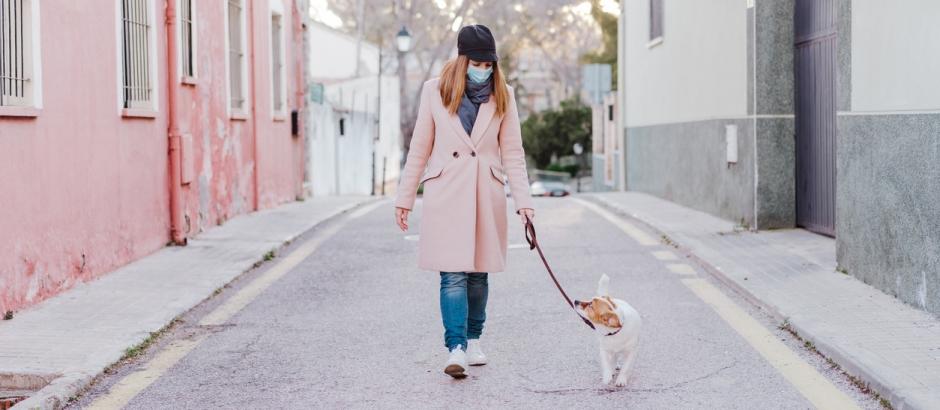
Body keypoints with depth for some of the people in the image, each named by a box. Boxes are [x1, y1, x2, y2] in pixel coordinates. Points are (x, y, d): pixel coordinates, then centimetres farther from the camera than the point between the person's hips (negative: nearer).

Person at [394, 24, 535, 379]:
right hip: (446, 193, -2)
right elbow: (419, 148, 5)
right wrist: (405, 197, 5)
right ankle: (456, 349, -13)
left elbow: (512, 152, 5)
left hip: (486, 194, 2)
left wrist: (523, 199, -4)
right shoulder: (435, 90, 0)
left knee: (479, 273, 8)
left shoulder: (502, 95, 5)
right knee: (453, 274, -10)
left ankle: (472, 341, 22)